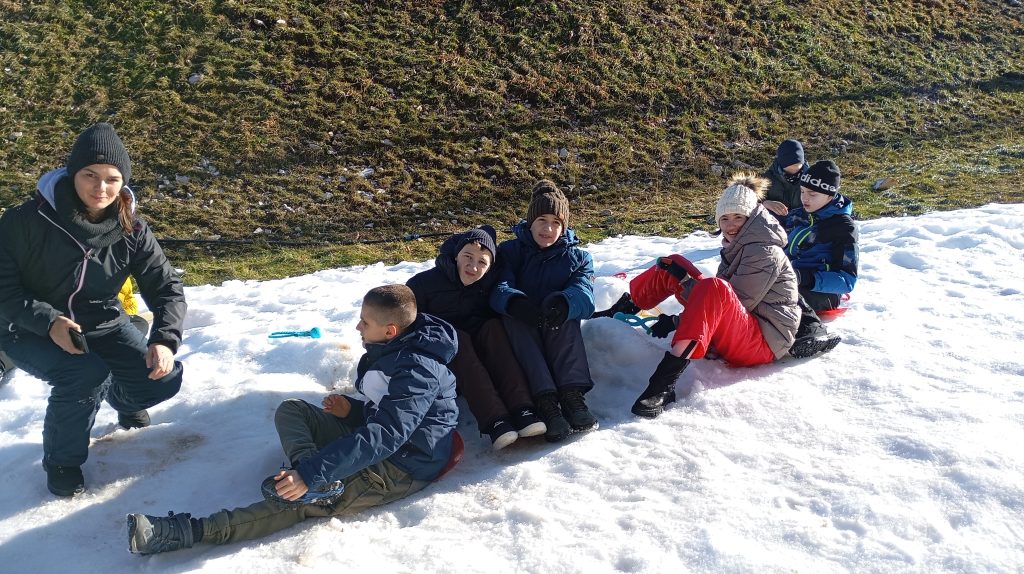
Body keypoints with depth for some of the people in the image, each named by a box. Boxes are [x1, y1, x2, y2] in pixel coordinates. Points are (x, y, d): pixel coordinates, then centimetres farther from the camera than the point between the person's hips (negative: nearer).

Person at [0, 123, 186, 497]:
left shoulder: (131, 231, -10)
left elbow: (166, 287, -10)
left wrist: (165, 340, -28)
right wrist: (49, 321, -32)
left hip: (102, 325, 4)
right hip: (32, 331, -3)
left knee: (163, 380, -14)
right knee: (86, 374, -32)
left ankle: (121, 397, 26)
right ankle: (62, 460, -3)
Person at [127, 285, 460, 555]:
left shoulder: (417, 370, -25)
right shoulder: (390, 350, 6)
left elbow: (385, 435, -35)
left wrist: (312, 474, -40)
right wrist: (353, 409, -4)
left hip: (402, 467, -10)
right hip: (375, 436, 10)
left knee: (307, 498, -24)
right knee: (291, 410, 2)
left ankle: (192, 531, -31)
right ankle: (315, 472, -25)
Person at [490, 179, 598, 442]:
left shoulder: (577, 257, 10)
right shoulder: (510, 251, 7)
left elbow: (583, 292, -13)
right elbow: (499, 288, -14)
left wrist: (564, 303, -40)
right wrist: (514, 302, -41)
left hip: (558, 333, 1)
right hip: (522, 331, 0)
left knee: (565, 314, -31)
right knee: (512, 317, -34)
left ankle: (572, 392, -41)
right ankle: (545, 399, -46)